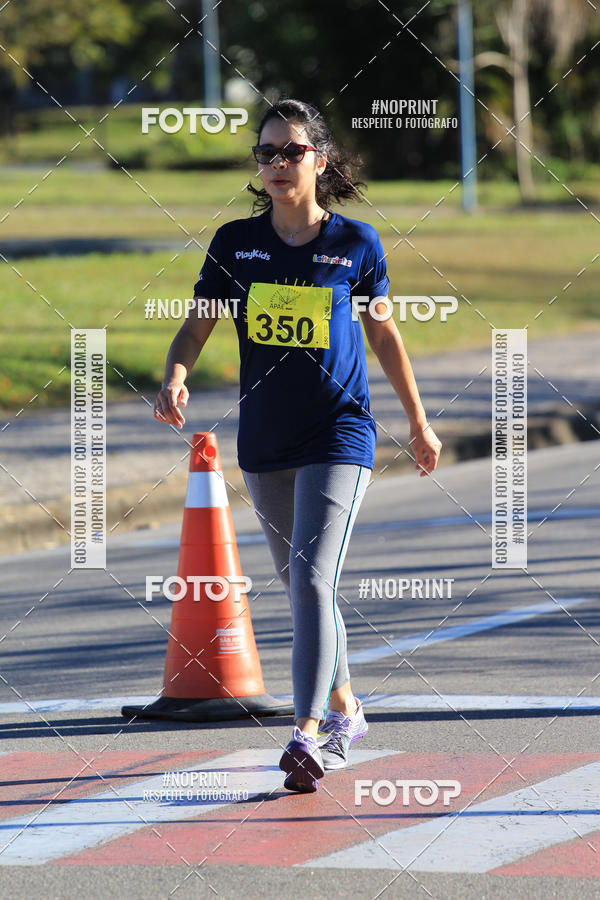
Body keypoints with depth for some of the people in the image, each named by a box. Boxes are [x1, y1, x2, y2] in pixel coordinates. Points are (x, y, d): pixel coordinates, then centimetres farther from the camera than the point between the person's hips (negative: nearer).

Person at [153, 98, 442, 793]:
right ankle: (344, 709, 35)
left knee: (312, 581, -18)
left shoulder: (356, 243, -4)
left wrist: (418, 423, 17)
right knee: (300, 584, 16)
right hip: (264, 442, 4)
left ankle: (308, 736, -22)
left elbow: (384, 333, 8)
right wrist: (174, 377, -19)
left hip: (339, 435, -4)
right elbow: (196, 325, 3)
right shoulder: (236, 242, 0)